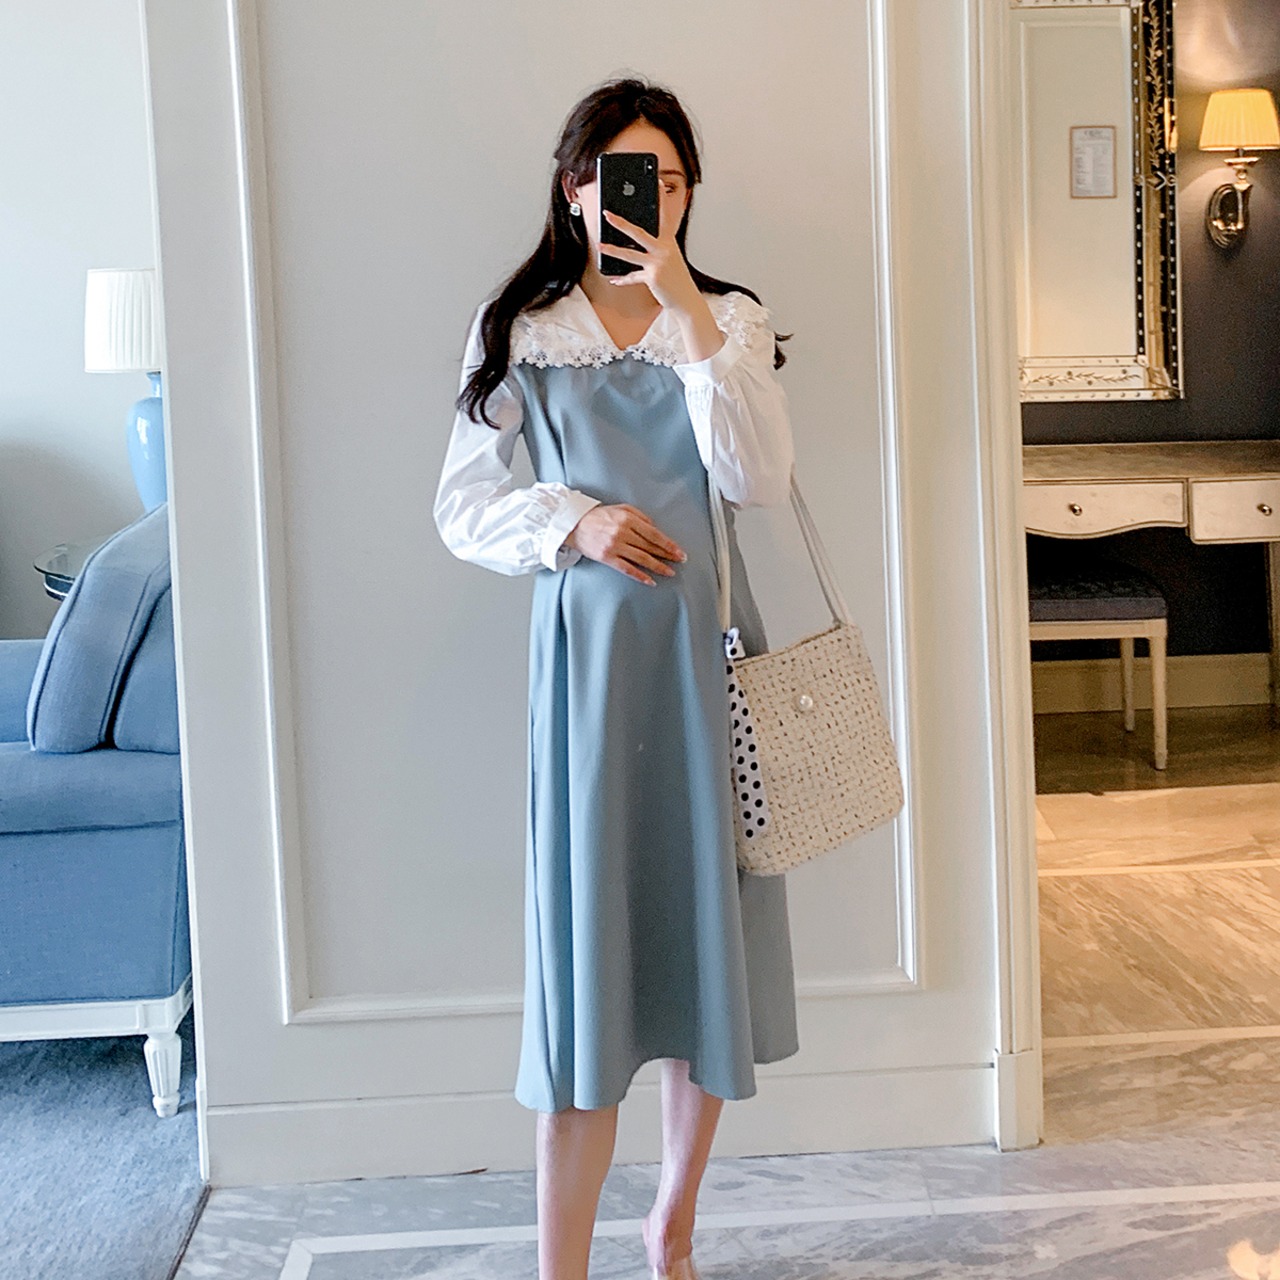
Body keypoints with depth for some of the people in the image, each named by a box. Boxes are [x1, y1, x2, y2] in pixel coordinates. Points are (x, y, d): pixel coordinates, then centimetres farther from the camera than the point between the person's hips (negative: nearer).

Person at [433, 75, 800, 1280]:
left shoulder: (729, 319, 7)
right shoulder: (521, 329, 5)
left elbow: (758, 478, -9)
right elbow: (461, 505, 3)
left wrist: (687, 307, -13)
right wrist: (574, 522, -14)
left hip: (707, 642, 2)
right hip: (591, 647, -2)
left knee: (710, 924, 7)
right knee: (592, 926, -4)